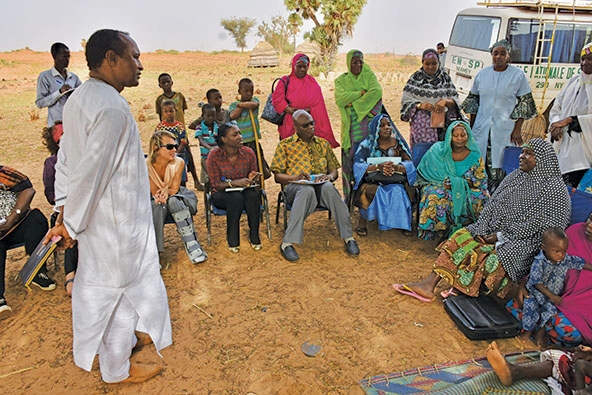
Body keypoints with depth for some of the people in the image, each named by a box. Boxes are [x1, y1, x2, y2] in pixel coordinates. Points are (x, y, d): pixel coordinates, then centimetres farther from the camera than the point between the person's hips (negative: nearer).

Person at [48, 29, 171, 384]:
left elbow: (66, 158, 9)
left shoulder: (79, 98, 6)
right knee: (116, 286, 8)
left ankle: (124, 337, 47)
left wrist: (65, 210, 11)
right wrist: (71, 223, -13)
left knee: (100, 281, 24)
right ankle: (118, 369, 29)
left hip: (98, 212, 9)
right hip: (115, 219, -9)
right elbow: (90, 170, -24)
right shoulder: (112, 107, -25)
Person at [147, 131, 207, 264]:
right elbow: (154, 192, -10)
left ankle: (191, 243, -31)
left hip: (176, 197, 1)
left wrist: (166, 191, -30)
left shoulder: (179, 162, -13)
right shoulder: (146, 166, -18)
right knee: (159, 206, -35)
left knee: (174, 201, -34)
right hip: (155, 200, -1)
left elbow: (174, 189, -9)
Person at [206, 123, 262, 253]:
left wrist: (253, 179, -18)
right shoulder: (214, 155, -12)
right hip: (222, 194, -2)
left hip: (245, 190, 3)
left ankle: (254, 236, -20)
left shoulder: (248, 153, -4)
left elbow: (254, 178, 8)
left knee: (253, 195, -32)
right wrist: (234, 183, -29)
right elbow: (216, 185, -12)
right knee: (236, 197, -36)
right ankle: (232, 239, -25)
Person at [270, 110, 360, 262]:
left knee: (328, 187, -36)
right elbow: (277, 176, 7)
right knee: (307, 191, -40)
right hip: (295, 186, -2)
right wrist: (294, 177, -14)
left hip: (321, 185, 2)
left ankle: (348, 237, -33)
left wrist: (330, 176, -5)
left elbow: (334, 170, 21)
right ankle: (287, 243, -41)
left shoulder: (323, 143, 23)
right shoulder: (285, 145, 13)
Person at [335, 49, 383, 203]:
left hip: (367, 123, 0)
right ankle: (348, 195, 7)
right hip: (350, 125, 0)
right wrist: (361, 93, -11)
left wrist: (353, 103, -13)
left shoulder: (369, 76, 10)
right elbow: (340, 99, -7)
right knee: (349, 160, -1)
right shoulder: (341, 80, 11)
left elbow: (377, 92, -10)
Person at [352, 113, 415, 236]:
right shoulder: (367, 144, -3)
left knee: (398, 191, -31)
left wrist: (395, 167, -28)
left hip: (395, 181, 2)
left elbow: (409, 164, -5)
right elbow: (357, 165, -15)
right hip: (372, 181, -1)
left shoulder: (398, 142, 3)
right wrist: (378, 166, -30)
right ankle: (362, 220, -11)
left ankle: (403, 222, -9)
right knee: (371, 191, -34)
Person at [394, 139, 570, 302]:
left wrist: (501, 236, -17)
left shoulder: (554, 188, -9)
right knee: (460, 236, -12)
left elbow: (539, 226, -17)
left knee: (493, 258, -31)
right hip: (495, 231, 7)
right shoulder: (514, 177, 12)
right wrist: (482, 230, -5)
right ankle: (429, 283, -20)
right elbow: (492, 206, 10)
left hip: (525, 242, -6)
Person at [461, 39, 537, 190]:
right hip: (481, 127, 3)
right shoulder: (482, 74, 9)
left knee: (499, 166, -4)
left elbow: (525, 104, 0)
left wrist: (517, 130, -6)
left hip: (504, 130, -3)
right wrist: (471, 126, 11)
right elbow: (473, 101, 15)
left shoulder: (518, 75, 0)